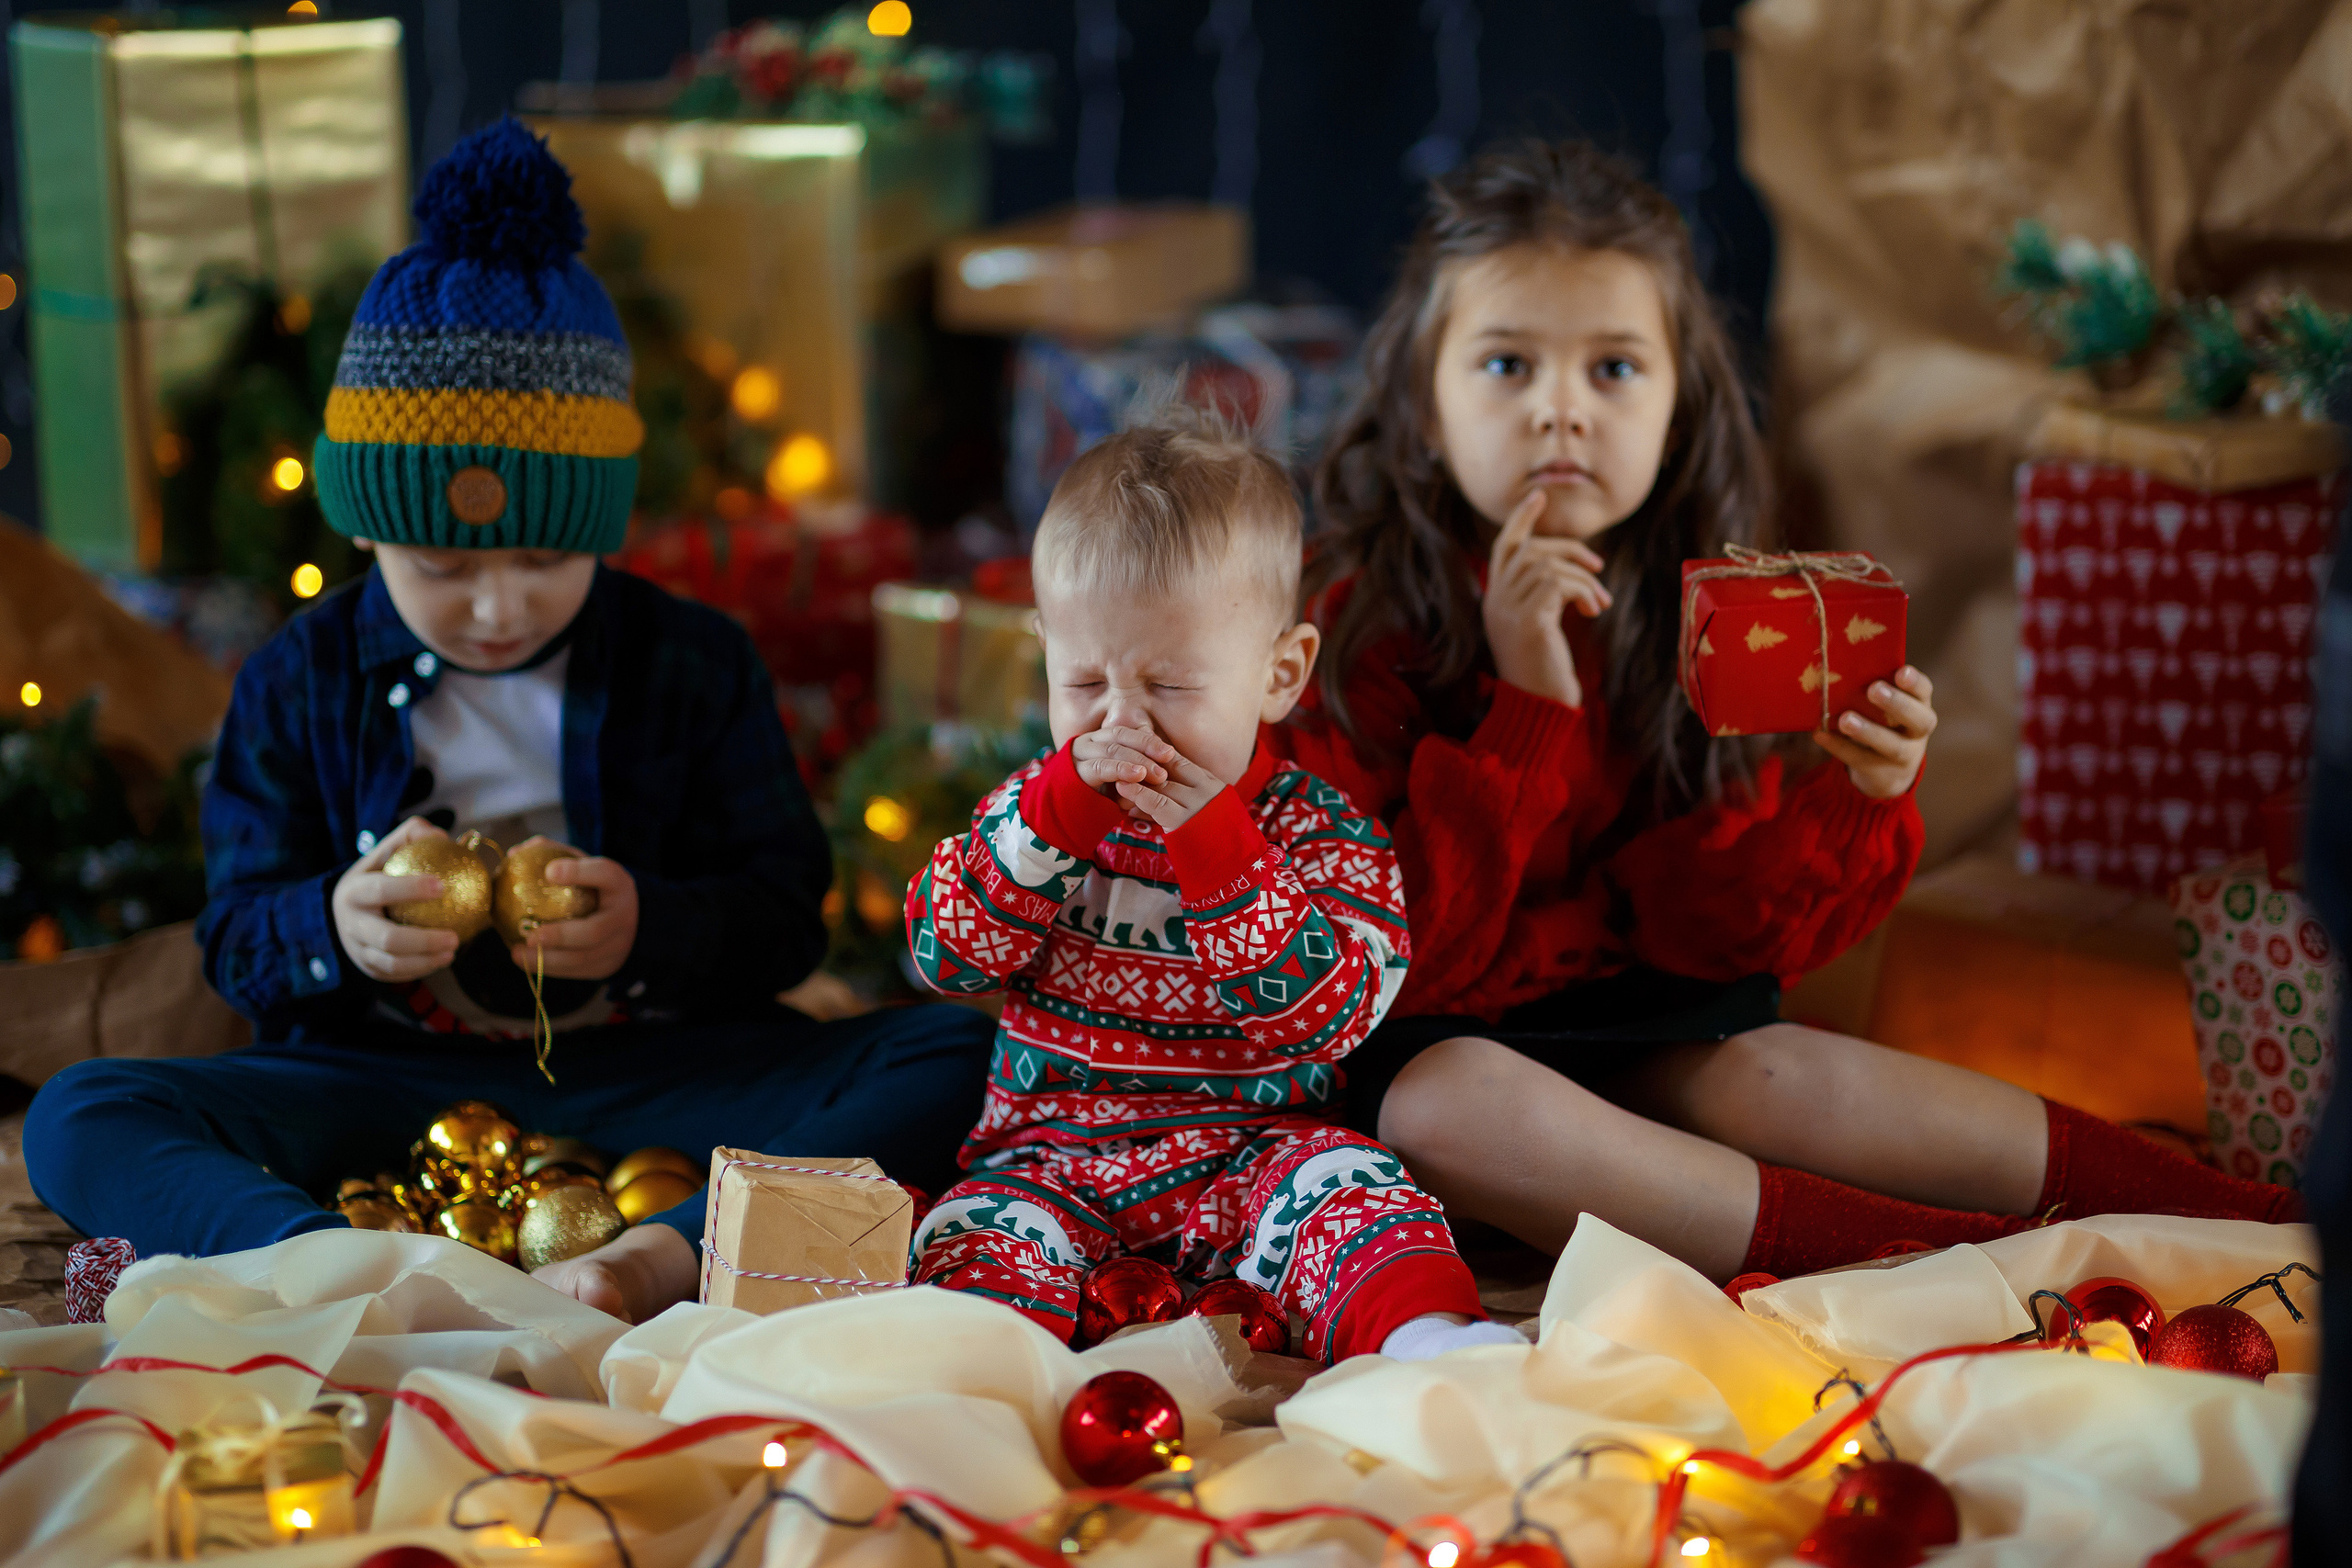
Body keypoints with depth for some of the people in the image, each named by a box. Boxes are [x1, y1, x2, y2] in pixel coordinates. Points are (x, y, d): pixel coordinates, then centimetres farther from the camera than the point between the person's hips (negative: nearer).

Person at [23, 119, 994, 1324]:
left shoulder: (693, 665, 3)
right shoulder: (299, 684, 5)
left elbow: (785, 916, 4)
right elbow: (235, 943, 7)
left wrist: (652, 927, -18)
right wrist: (331, 929, -18)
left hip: (645, 1071, 0)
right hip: (390, 1080, 1)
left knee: (962, 1058, -25)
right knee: (76, 1119, -23)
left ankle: (666, 1256, -48)